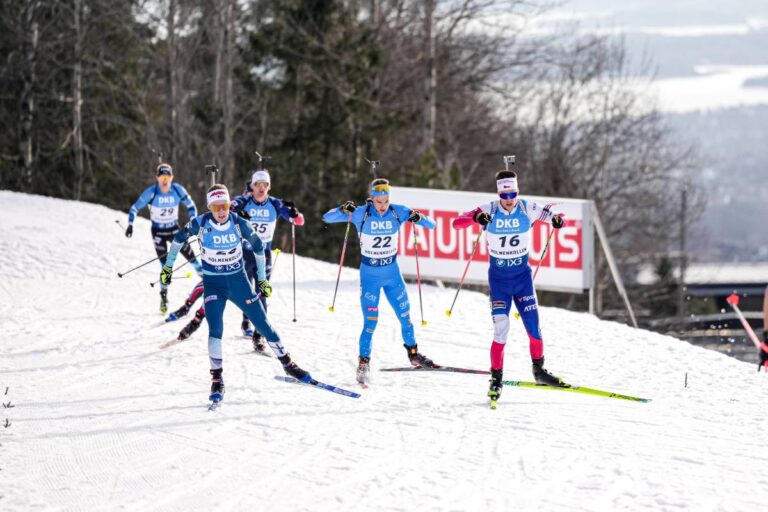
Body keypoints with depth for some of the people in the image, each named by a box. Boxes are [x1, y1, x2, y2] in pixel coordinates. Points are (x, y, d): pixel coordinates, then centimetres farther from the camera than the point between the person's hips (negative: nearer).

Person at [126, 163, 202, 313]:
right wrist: (130, 225, -16)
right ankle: (164, 297, 3)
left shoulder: (178, 190, -13)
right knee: (166, 265, -9)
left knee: (191, 256, -3)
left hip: (174, 229, 2)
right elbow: (135, 208, -8)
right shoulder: (151, 193, -18)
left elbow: (191, 206, 2)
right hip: (158, 232, -2)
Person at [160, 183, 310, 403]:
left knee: (263, 325, 5)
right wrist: (168, 265, 10)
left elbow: (258, 246, 4)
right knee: (215, 329, -20)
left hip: (239, 281, 1)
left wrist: (262, 279, 8)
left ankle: (287, 364, 23)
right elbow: (179, 238, 5)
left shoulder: (239, 224, -12)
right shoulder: (200, 224, -15)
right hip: (213, 284, -1)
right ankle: (216, 379, -11)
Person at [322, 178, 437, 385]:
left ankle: (413, 354, 31)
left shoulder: (398, 212, -9)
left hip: (392, 274, 3)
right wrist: (343, 210, -36)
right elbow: (328, 218, -16)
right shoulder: (361, 214, -14)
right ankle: (363, 364, 4)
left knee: (405, 316, 11)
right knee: (370, 322, -9)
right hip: (370, 275, -3)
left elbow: (431, 225, -5)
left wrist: (419, 218, -27)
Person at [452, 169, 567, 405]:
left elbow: (548, 214, 3)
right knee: (501, 330, -10)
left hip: (522, 274, 2)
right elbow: (456, 223, -17)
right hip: (499, 277, -2)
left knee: (533, 325, 1)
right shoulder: (489, 211, -12)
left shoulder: (527, 209, -8)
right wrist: (475, 217, -38)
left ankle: (539, 370, 22)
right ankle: (496, 379, 3)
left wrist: (556, 220, -23)